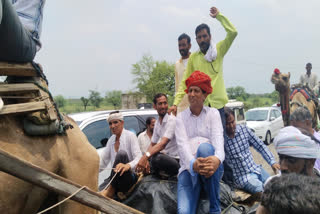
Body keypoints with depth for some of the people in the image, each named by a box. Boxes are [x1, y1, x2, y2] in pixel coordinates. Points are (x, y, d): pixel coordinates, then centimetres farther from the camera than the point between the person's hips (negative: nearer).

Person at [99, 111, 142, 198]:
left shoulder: (130, 136, -6)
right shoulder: (111, 139, 13)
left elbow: (139, 158, -19)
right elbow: (103, 160, 9)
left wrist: (128, 165, -42)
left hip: (130, 177, -4)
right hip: (115, 177, 4)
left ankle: (110, 191, -32)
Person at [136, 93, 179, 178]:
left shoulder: (172, 120, -14)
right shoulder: (157, 122, 13)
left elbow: (163, 143, -28)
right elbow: (152, 145, 15)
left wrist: (146, 156, -41)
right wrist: (145, 160, -5)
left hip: (176, 160, -8)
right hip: (165, 157, 8)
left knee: (156, 158, -37)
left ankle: (164, 174, -8)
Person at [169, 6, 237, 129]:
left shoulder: (219, 50, 6)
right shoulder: (193, 57, 9)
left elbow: (233, 33, -8)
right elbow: (185, 82, 8)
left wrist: (219, 16, -1)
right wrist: (175, 103, 0)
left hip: (218, 103, -1)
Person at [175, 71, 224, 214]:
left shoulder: (213, 113, 10)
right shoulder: (181, 117, 12)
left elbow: (218, 138, -8)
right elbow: (182, 144, -6)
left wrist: (217, 158, -33)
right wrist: (193, 163, -29)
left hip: (211, 167, 1)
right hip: (189, 168, -1)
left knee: (204, 147, -37)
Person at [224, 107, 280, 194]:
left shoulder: (244, 129, 1)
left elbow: (260, 146, 7)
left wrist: (272, 162, -2)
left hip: (256, 170, 5)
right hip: (242, 177, -5)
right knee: (262, 190, -27)